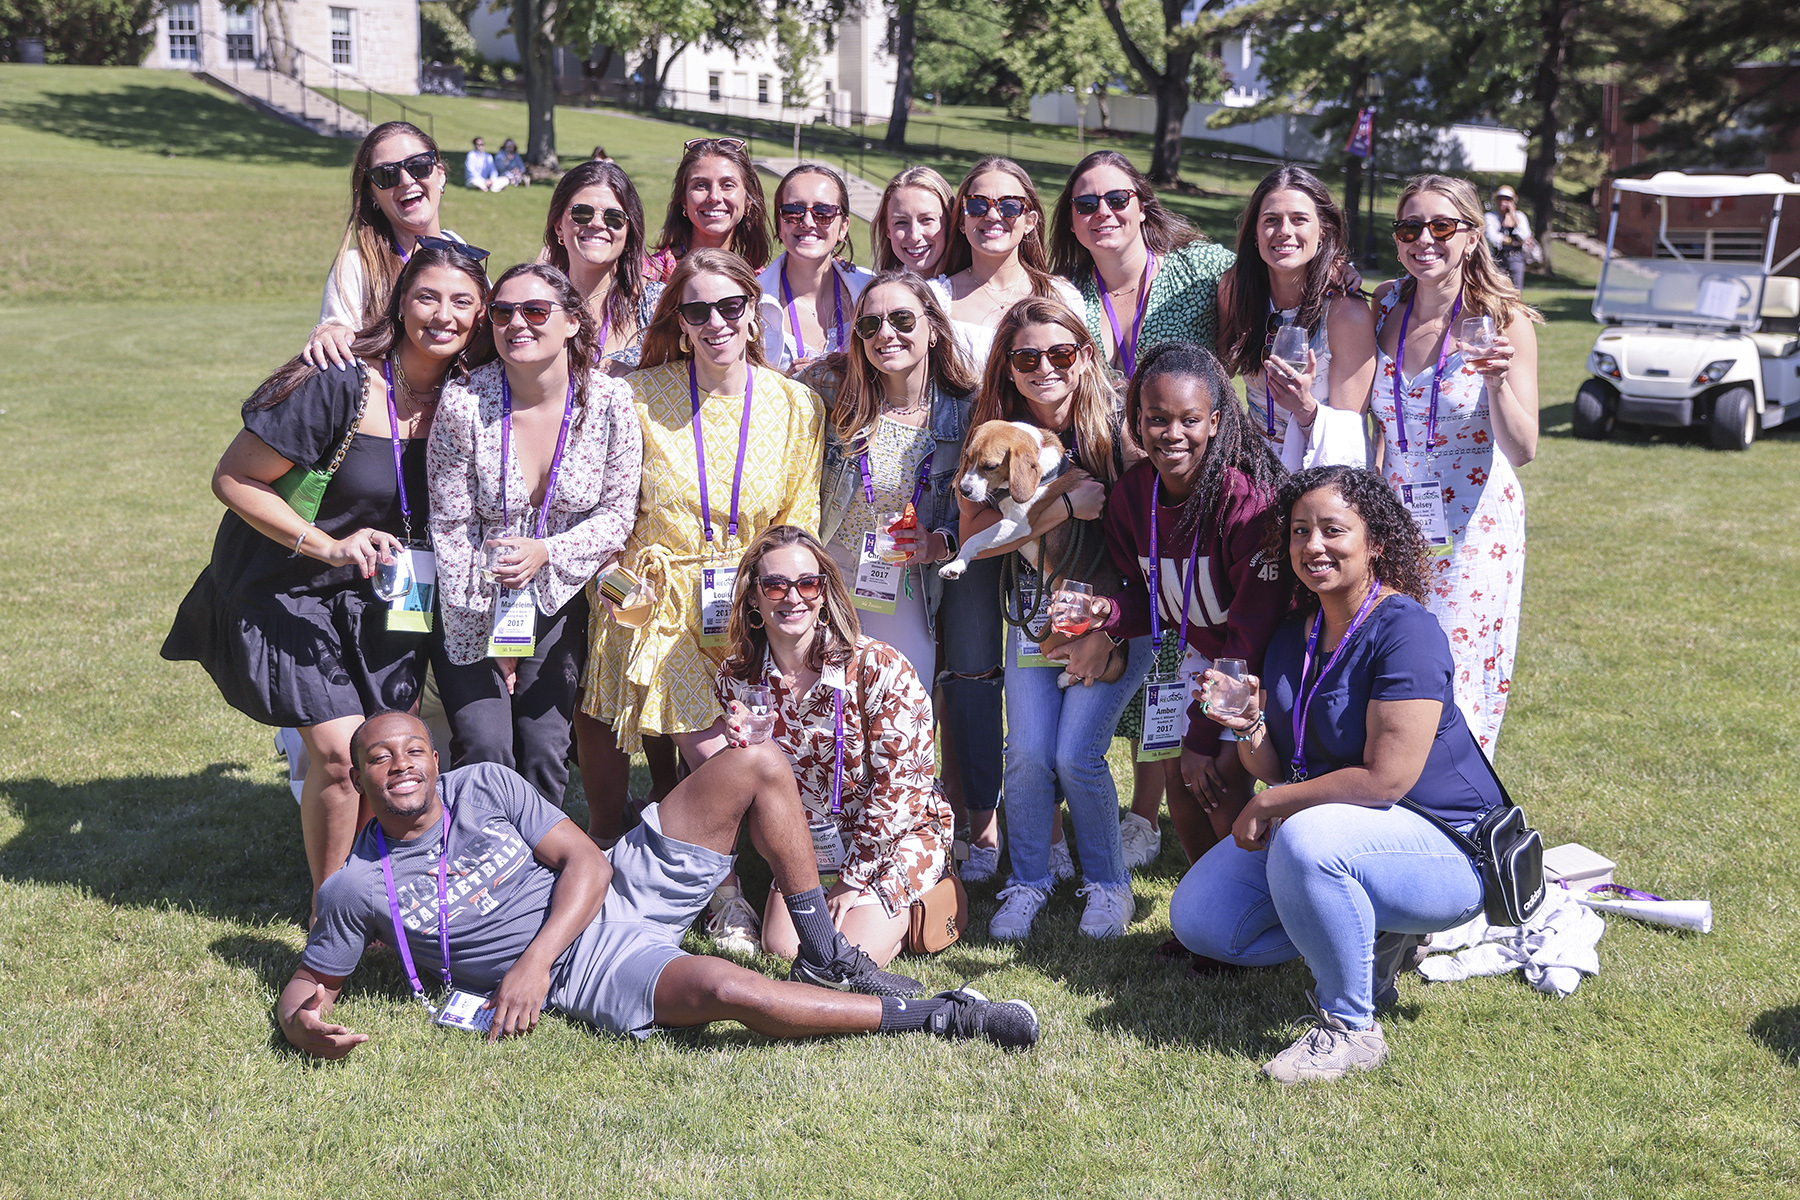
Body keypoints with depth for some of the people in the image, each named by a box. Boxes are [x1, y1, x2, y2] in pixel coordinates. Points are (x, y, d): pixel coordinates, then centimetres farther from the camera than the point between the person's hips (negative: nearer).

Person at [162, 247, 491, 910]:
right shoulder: (340, 385, -23)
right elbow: (233, 478, -18)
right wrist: (329, 545, -25)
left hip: (381, 598, 5)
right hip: (288, 589, -5)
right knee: (340, 751, -13)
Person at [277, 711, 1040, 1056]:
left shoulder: (483, 786, 3)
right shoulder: (356, 889, -3)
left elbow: (586, 863, -1)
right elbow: (309, 983, 6)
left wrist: (534, 956, -16)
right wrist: (301, 1025, -19)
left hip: (623, 891, 5)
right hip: (592, 972, -5)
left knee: (757, 765, -7)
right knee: (730, 992, -36)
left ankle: (824, 958, 0)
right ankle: (939, 1018, -21)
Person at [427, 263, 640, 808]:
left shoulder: (610, 401, -11)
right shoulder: (464, 404, -17)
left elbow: (618, 512, -3)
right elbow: (451, 527, -12)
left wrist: (547, 551, -21)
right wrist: (486, 639, -11)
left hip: (557, 601, 2)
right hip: (472, 605, -2)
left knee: (546, 752, 1)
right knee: (485, 750, -10)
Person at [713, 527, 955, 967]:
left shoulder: (878, 667, -21)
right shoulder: (737, 679, -8)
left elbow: (898, 787, -17)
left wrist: (852, 880, -14)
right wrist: (744, 751, -25)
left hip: (900, 831, -4)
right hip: (806, 840, 4)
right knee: (782, 946, -12)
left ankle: (906, 910, 13)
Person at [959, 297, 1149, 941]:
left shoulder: (1114, 428, -13)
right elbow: (975, 534, -16)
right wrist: (1069, 505, -26)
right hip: (1034, 616, 3)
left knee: (1076, 754, -13)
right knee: (1028, 751, -9)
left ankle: (1107, 881, 12)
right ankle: (1028, 880, 15)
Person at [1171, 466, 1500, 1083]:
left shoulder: (1405, 631, -20)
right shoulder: (1293, 637, 4)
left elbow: (1385, 780, -26)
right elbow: (1280, 771, 6)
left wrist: (1271, 804, -17)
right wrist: (1250, 729, -16)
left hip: (1443, 851, -9)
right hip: (1327, 827, 9)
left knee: (1305, 840, -38)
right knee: (1196, 918, 1)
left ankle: (1350, 1026, -17)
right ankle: (1373, 938, 14)